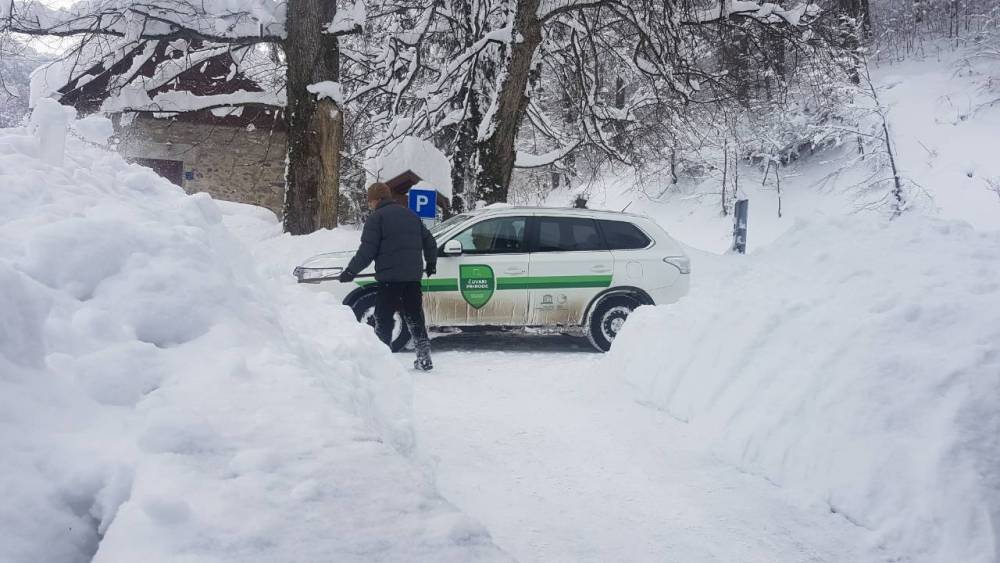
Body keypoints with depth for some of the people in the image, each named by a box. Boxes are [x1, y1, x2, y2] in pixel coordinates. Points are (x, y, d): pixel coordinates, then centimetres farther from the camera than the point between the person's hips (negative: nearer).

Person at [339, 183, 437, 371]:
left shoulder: (376, 218, -4)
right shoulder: (411, 215, 16)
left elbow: (367, 251, -10)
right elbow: (429, 241, 22)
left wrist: (350, 271, -2)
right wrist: (431, 263, 36)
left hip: (388, 278, -6)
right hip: (413, 277, 6)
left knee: (383, 321, 1)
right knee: (415, 318, 13)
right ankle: (424, 358, 12)